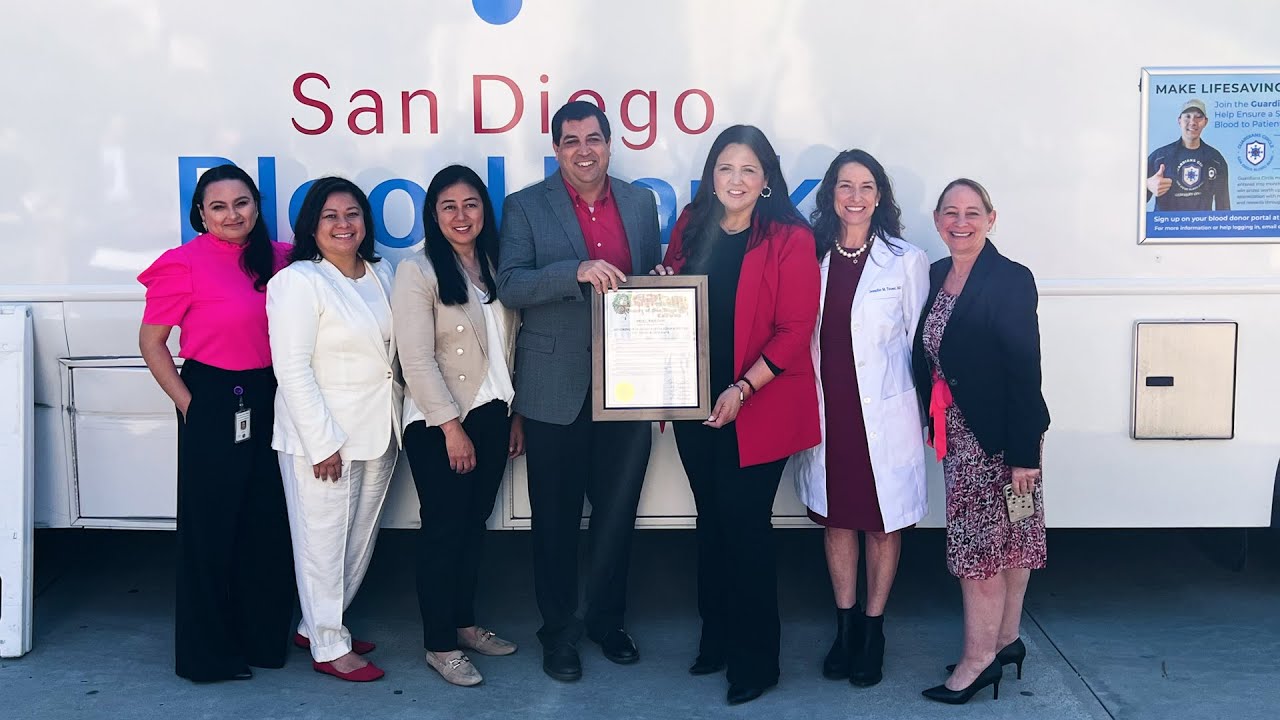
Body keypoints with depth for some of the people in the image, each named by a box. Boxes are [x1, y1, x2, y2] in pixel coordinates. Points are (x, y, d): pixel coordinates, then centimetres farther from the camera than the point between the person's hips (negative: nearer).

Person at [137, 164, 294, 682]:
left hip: (269, 400, 6)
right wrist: (186, 402, -9)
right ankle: (208, 653, 18)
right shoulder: (184, 265, -10)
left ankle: (264, 635, 29)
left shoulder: (278, 258, 5)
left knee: (269, 522, 13)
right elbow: (151, 343, -6)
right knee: (212, 527, 4)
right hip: (213, 404, -5)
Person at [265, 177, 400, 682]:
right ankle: (329, 647, 18)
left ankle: (315, 624, 33)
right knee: (324, 541, 3)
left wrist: (398, 422, 10)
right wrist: (322, 442, -18)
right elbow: (292, 370, -16)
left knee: (361, 537, 15)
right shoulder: (299, 281, -12)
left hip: (378, 432, 7)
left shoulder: (381, 275, 9)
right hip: (322, 435, -7)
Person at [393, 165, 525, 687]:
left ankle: (464, 623, 28)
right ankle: (439, 644, 13)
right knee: (444, 530, 1)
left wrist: (516, 415, 9)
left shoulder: (496, 267, 9)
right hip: (440, 424, -6)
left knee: (474, 524, 14)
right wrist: (453, 427, -17)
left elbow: (510, 348, 12)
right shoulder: (417, 271, -9)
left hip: (491, 417, 6)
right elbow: (417, 361, -15)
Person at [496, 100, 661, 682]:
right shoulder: (526, 207, -2)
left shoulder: (640, 204, 8)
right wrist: (577, 271, -26)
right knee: (557, 517, 9)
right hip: (557, 388, -2)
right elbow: (509, 285, -12)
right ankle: (559, 630, 26)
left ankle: (607, 619, 31)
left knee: (617, 511, 12)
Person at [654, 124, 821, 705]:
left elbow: (795, 329, -12)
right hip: (696, 403, 5)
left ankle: (756, 659, 17)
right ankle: (717, 638, 31)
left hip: (758, 408, -5)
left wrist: (742, 389, -19)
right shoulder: (691, 228, 7)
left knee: (745, 526, 1)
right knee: (712, 521, 14)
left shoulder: (789, 240, -9)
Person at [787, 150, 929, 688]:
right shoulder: (812, 257, 4)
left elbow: (919, 341, 1)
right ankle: (845, 625, 28)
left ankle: (873, 629, 23)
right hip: (825, 410, 3)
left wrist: (924, 408, 0)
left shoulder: (906, 261, -3)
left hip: (884, 412, -2)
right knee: (835, 516, 12)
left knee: (883, 520, 7)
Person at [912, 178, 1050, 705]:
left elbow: (1025, 369, -16)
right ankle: (1006, 640, 28)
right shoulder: (936, 276, 7)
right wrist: (936, 425, 7)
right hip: (957, 434, 6)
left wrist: (1025, 451, -18)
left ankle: (979, 658, 11)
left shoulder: (1011, 280, -13)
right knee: (1007, 539, 17)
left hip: (997, 436, -6)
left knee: (978, 545, -1)